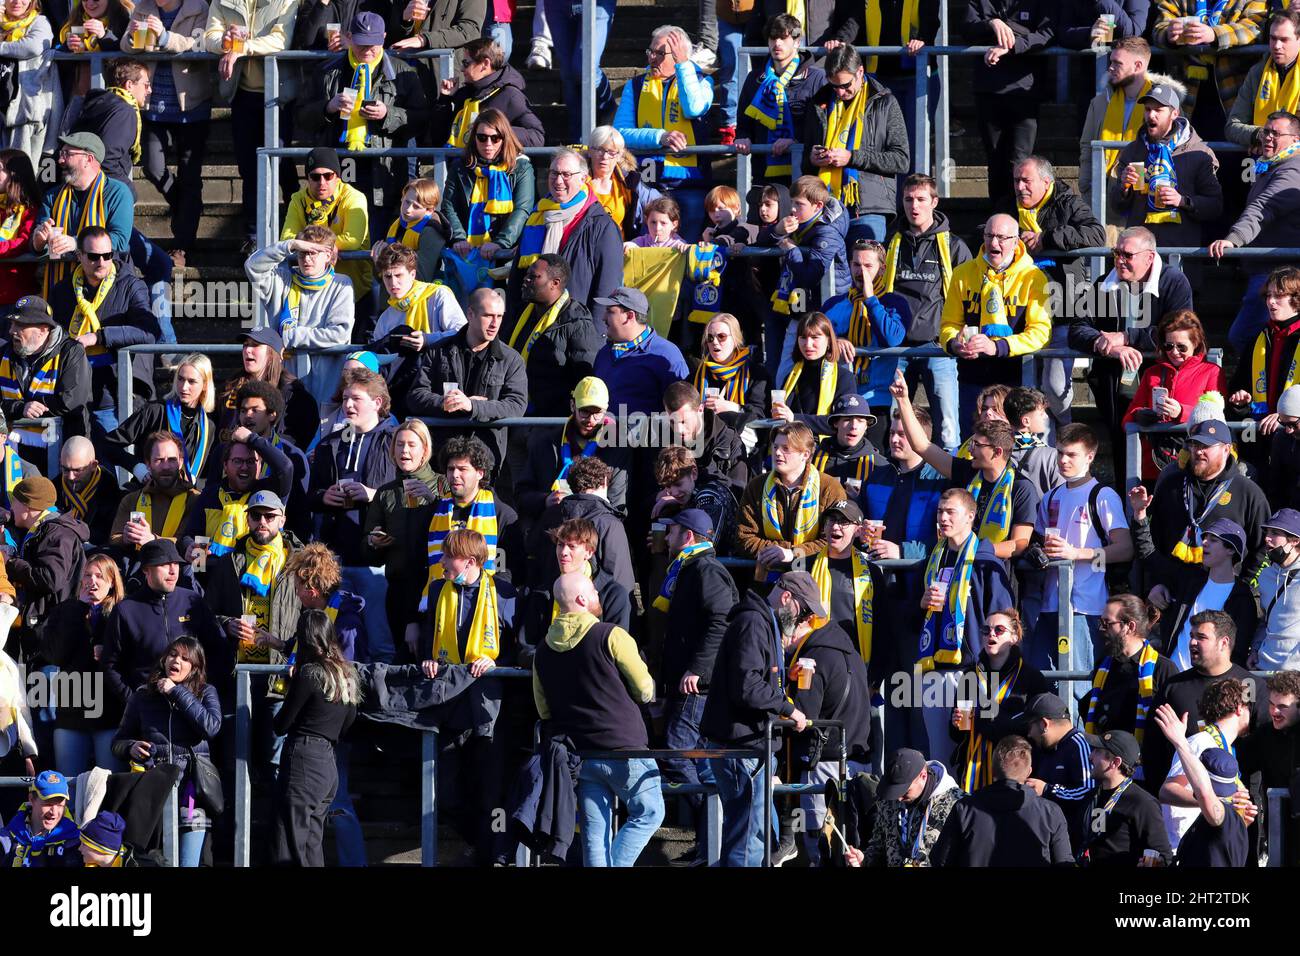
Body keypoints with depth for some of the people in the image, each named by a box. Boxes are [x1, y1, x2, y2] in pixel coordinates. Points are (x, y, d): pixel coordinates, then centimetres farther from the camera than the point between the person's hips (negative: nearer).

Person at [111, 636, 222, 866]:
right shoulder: (142, 696, 14)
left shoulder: (205, 693, 11)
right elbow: (118, 743, 19)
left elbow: (211, 727, -10)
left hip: (190, 783, -1)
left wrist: (177, 692, -5)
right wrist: (131, 748, -5)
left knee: (187, 863, -6)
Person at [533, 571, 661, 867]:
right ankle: (616, 867, -6)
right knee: (648, 812, 8)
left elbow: (543, 710, 13)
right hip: (623, 748, -5)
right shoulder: (610, 637, -11)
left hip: (577, 753, 5)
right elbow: (645, 691, -6)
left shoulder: (543, 650, 7)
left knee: (594, 831, 8)